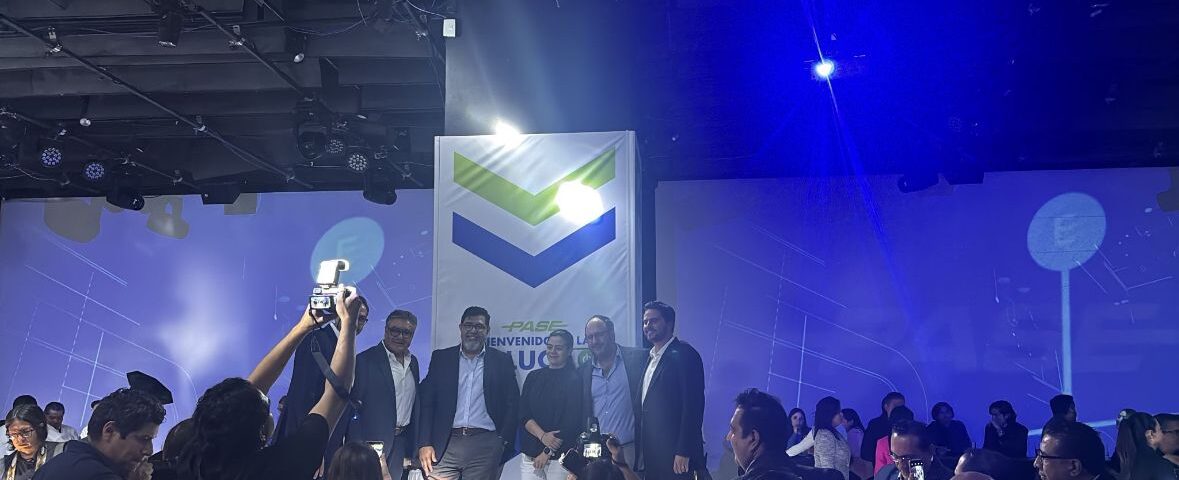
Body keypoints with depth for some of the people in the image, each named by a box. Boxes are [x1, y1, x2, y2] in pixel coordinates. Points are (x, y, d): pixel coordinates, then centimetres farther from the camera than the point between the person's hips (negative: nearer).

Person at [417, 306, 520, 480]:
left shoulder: (502, 361, 9)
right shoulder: (441, 358, 11)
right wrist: (424, 444, -1)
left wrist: (503, 441, -1)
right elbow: (427, 402, 8)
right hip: (445, 444, 1)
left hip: (485, 446, -1)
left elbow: (512, 404, 8)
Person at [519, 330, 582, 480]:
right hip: (530, 455, 4)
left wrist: (547, 452, -9)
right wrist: (542, 436, -12)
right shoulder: (534, 376, 12)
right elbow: (523, 414, 5)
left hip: (561, 456, -4)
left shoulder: (576, 379, -2)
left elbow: (572, 422, -7)